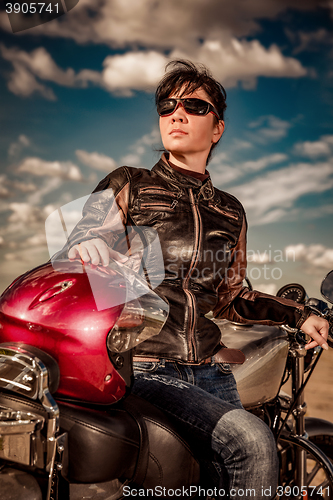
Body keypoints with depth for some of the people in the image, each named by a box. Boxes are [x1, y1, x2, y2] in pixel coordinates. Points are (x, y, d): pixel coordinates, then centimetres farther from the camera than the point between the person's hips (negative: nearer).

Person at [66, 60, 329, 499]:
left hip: (211, 371, 5)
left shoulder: (230, 212, 16)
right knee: (253, 442, -25)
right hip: (146, 369, -4)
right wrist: (87, 240, -27)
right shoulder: (128, 185, 5)